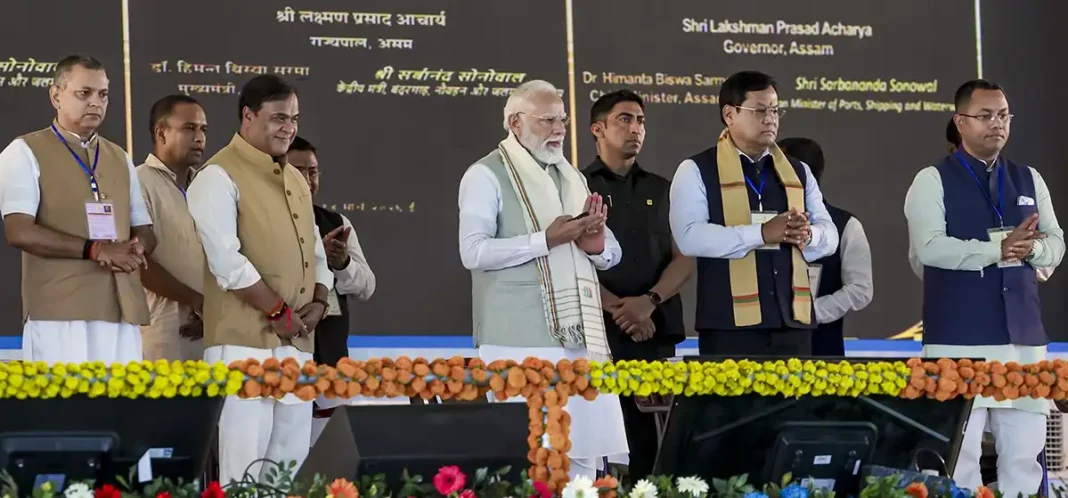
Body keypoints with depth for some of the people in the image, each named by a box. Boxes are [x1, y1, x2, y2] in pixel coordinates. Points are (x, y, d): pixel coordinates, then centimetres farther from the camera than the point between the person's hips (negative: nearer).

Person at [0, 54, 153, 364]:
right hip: (60, 313, -5)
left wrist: (136, 251, -4)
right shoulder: (25, 153, 3)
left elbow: (145, 232, 22)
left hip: (121, 311, 5)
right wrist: (96, 250, -15)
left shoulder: (120, 159, 22)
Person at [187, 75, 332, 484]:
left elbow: (315, 251, 22)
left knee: (290, 462, 8)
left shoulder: (295, 179, 19)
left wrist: (318, 301, 2)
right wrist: (278, 312, -14)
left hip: (296, 342, 8)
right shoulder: (219, 176, -7)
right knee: (243, 465, -10)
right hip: (245, 341, -8)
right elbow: (226, 259, -16)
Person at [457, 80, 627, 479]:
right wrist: (546, 240, -19)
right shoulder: (487, 176, -2)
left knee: (583, 454, 4)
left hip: (579, 337, 7)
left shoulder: (572, 177, 20)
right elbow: (473, 251, -14)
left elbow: (612, 254, 21)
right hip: (520, 342, -7)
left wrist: (596, 245, -3)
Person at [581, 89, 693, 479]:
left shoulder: (661, 190, 17)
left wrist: (648, 302, -9)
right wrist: (618, 309, -12)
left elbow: (685, 259, 8)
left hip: (656, 329, 3)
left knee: (647, 434, -1)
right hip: (599, 329, -3)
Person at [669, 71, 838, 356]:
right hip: (730, 324, -5)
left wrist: (807, 235, -12)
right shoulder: (697, 171, 2)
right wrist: (761, 233, -20)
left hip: (792, 321, 5)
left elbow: (829, 237, 13)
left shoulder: (798, 172, 18)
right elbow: (690, 237, -12)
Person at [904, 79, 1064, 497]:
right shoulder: (934, 180, 1)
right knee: (959, 449, -8)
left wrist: (1030, 247, -11)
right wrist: (998, 249, -18)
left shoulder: (1029, 180, 16)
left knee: (1025, 450, 3)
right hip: (958, 339, -5)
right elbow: (929, 247, -13)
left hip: (1022, 335, 5)